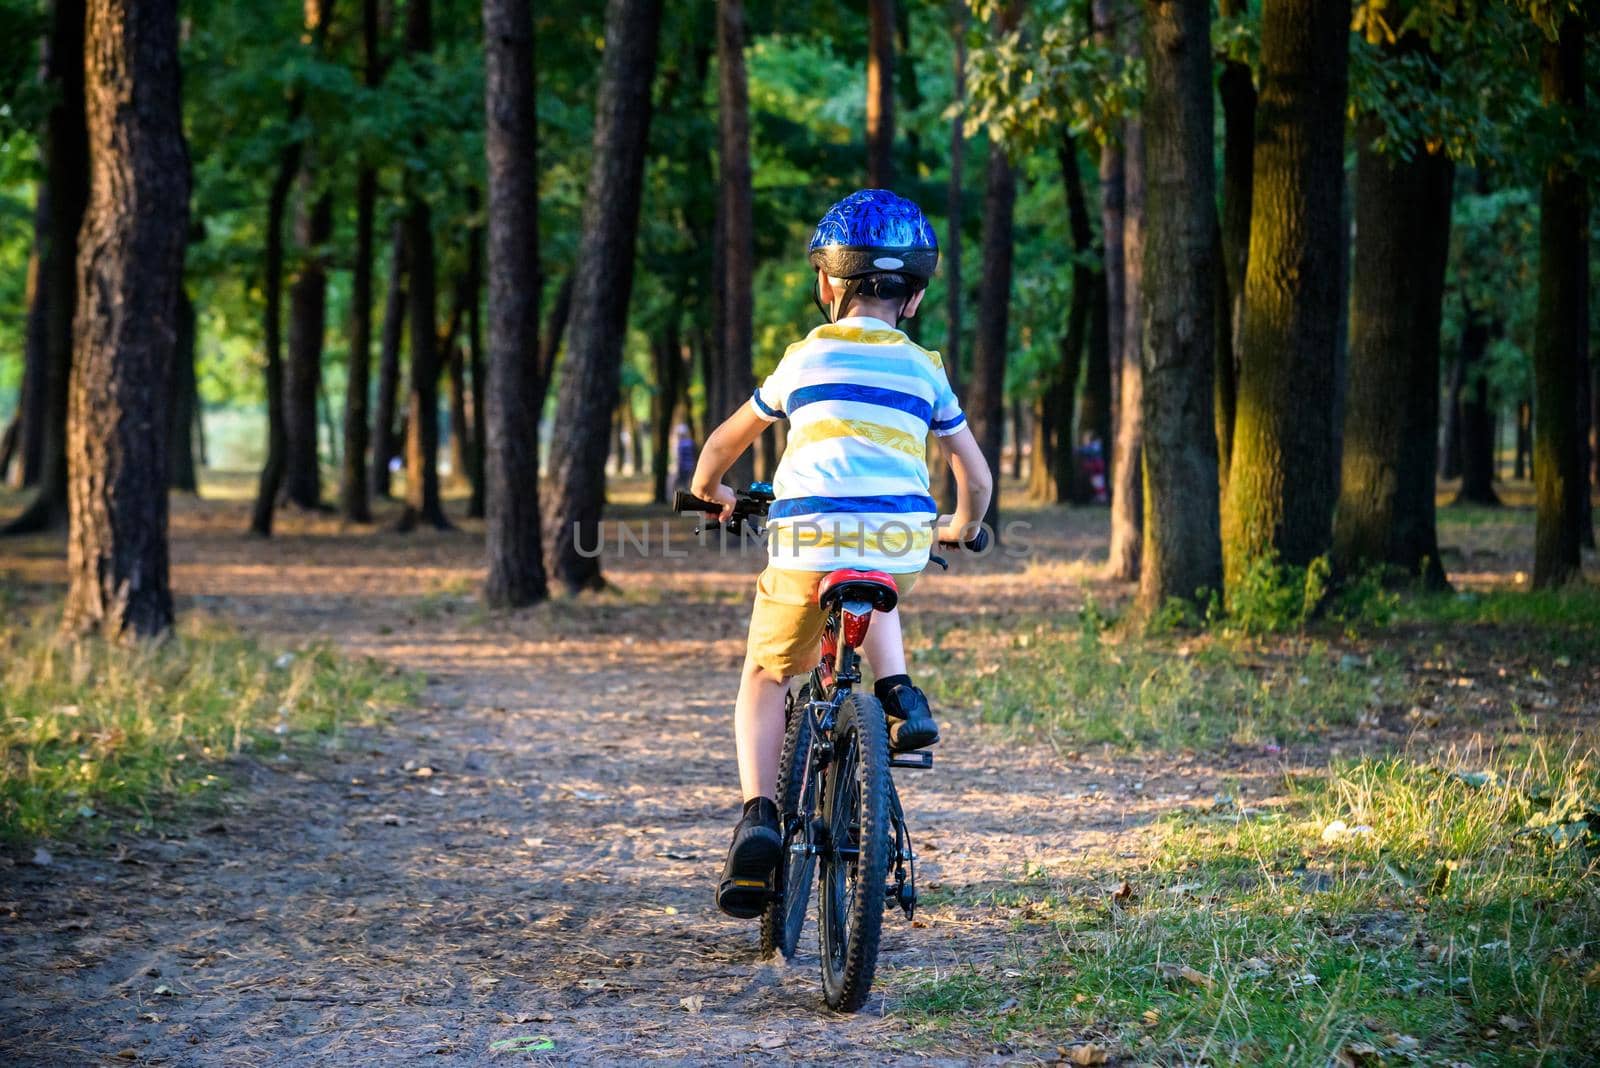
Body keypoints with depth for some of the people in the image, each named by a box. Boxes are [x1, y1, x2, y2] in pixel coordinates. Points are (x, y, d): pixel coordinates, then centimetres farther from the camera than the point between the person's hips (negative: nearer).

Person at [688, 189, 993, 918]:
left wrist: (708, 487, 47)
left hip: (806, 542, -2)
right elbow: (976, 475, 21)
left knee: (765, 678, 18)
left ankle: (758, 814, -3)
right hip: (900, 544, 2)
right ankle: (900, 696, 17)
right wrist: (960, 528, 41)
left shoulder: (807, 358, 13)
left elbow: (727, 439, 26)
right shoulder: (924, 370, 15)